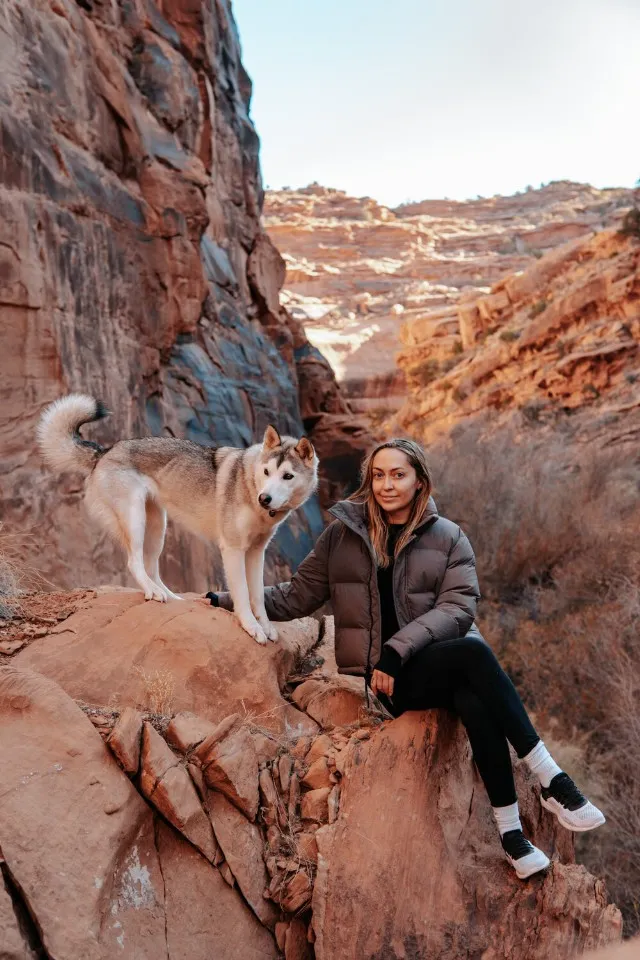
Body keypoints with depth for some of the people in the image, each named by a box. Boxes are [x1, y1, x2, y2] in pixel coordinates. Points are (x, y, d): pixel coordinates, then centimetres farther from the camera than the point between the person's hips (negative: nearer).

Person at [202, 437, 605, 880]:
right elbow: (298, 595, 12)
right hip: (386, 676, -1)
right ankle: (553, 781, -27)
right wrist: (228, 600, 4)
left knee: (475, 702, -34)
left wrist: (398, 648, -19)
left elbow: (459, 608, -5)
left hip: (445, 657, 2)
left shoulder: (449, 537, 6)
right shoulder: (341, 534, 6)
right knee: (474, 653, -31)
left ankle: (511, 829, -23)